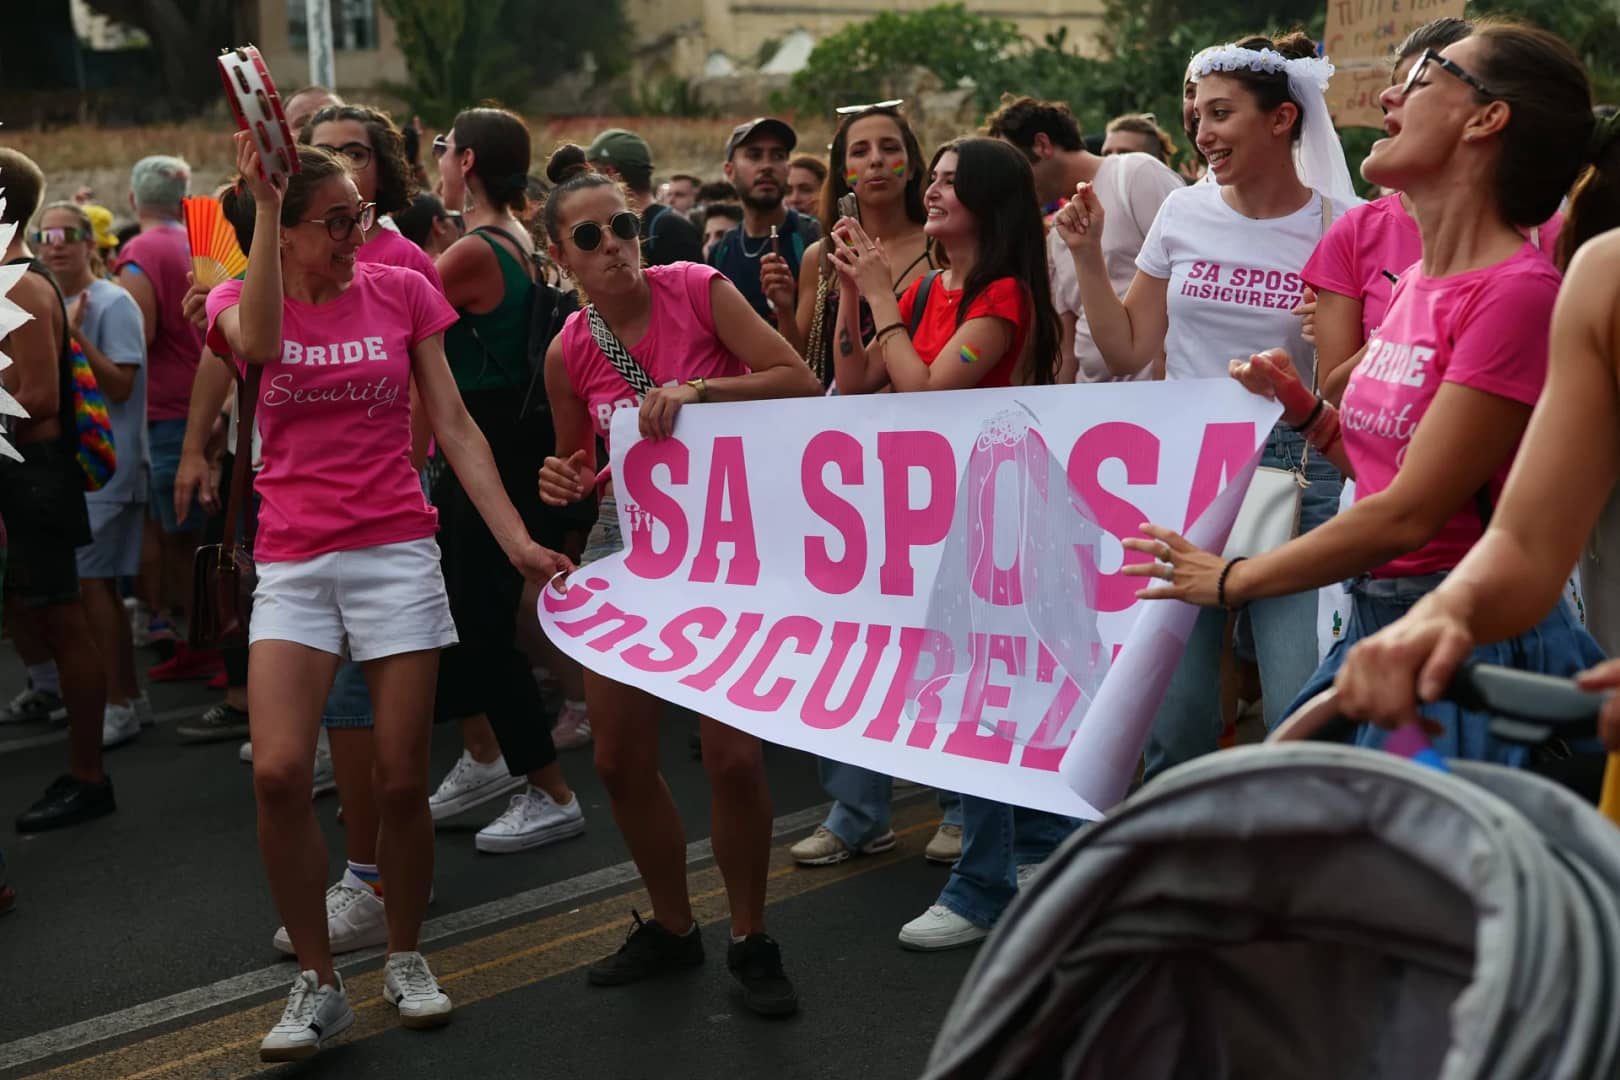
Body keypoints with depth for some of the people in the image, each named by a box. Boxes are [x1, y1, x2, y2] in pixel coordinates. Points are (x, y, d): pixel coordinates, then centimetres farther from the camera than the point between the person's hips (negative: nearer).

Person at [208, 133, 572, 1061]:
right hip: (293, 561, 0)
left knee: (402, 780, -1)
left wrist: (518, 539, -6)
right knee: (280, 774, -14)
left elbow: (454, 425, 3)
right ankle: (318, 984, 3)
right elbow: (260, 342, -23)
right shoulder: (243, 301, 4)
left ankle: (406, 959, 23)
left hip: (396, 551, 0)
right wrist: (263, 205, -27)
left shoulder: (401, 291, 4)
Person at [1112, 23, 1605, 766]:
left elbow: (1411, 512, -19)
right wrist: (1301, 408, 1)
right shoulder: (1414, 283, 10)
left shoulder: (1517, 292, -18)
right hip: (1376, 626, 8)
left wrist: (1230, 581, -10)